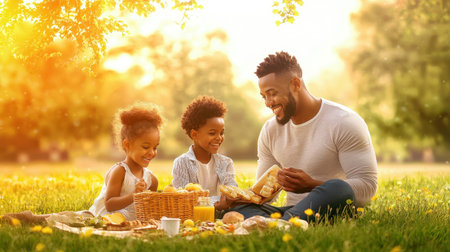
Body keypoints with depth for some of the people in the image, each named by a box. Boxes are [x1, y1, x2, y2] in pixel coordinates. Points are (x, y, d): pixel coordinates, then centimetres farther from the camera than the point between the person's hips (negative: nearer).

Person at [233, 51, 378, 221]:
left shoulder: (344, 122, -7)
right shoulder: (270, 130, 11)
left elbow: (368, 186, -13)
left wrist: (312, 185, -24)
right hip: (293, 211, 4)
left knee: (337, 189, -38)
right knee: (237, 206, -22)